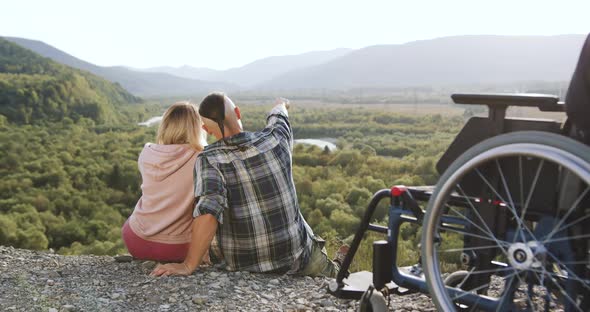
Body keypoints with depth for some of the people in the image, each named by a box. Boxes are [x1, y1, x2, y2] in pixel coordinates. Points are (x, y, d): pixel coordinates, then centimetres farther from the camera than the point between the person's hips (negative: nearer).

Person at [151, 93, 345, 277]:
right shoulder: (275, 139, -9)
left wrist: (188, 266, -27)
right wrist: (281, 106, 39)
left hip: (245, 268, 0)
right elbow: (277, 118, 16)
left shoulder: (209, 160, -17)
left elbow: (208, 213, -31)